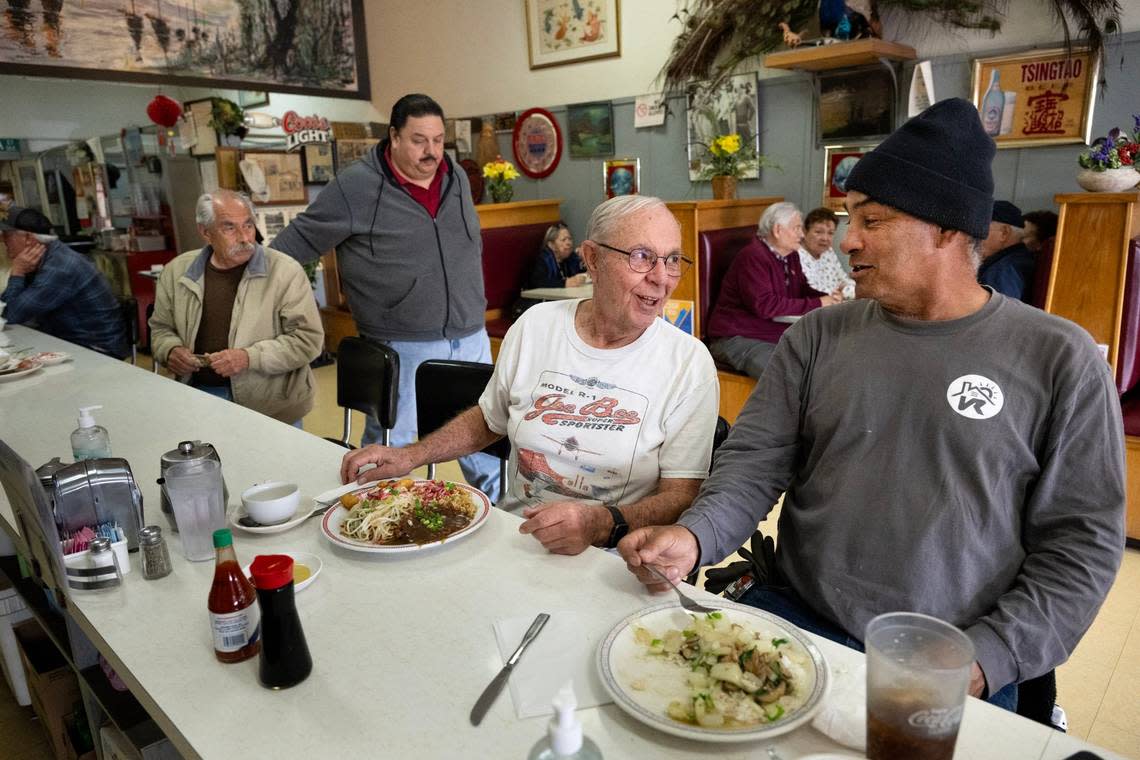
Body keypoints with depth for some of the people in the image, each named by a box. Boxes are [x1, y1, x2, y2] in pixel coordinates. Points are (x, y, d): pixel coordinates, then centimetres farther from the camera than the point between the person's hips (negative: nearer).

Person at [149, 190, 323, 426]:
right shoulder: (177, 271, 7)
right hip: (199, 395, 3)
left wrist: (250, 357, -20)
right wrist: (171, 350, -2)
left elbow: (308, 338, -10)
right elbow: (161, 328, 21)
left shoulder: (285, 271, -8)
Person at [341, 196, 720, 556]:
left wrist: (602, 524, -28)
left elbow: (682, 496, -10)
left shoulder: (690, 363, -8)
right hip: (513, 534, 4)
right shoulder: (535, 325, 1)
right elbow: (489, 419, 17)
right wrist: (410, 456, 4)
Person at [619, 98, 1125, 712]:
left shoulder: (1058, 358, -2)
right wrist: (695, 536, -20)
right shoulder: (820, 334, 4)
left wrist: (983, 660, -12)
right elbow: (756, 459, -1)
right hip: (794, 617, 2)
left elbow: (1082, 540, -2)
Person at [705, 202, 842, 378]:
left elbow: (803, 290, 24)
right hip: (738, 339, -9)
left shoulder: (791, 257, 15)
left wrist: (829, 298, 1)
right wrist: (815, 304, -20)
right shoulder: (753, 257, -16)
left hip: (777, 336, 9)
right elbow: (764, 305, -25)